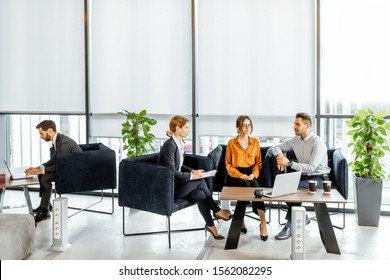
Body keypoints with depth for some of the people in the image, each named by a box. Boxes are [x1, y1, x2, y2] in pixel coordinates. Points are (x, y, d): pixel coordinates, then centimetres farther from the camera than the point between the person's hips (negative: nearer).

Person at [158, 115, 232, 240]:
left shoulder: (180, 143, 8)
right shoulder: (169, 145, -20)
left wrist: (192, 171, 3)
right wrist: (191, 175, -18)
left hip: (176, 182, 8)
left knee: (200, 194, -16)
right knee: (200, 182, -20)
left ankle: (210, 225, -9)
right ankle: (217, 211, -5)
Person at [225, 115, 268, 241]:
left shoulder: (255, 142, 14)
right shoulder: (231, 143, 5)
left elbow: (258, 162, 12)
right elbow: (228, 165, 2)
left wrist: (253, 174, -9)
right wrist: (241, 175, -13)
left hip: (251, 175, 2)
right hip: (235, 175, -2)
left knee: (254, 184, -33)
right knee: (246, 185, -34)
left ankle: (263, 222, -34)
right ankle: (263, 222, -28)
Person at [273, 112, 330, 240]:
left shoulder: (318, 143, -18)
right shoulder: (295, 140, 4)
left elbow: (311, 168, -25)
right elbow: (277, 147, 18)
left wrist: (289, 163, -29)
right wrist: (279, 156, -7)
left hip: (319, 178, -7)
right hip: (303, 175, 7)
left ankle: (290, 226, -19)